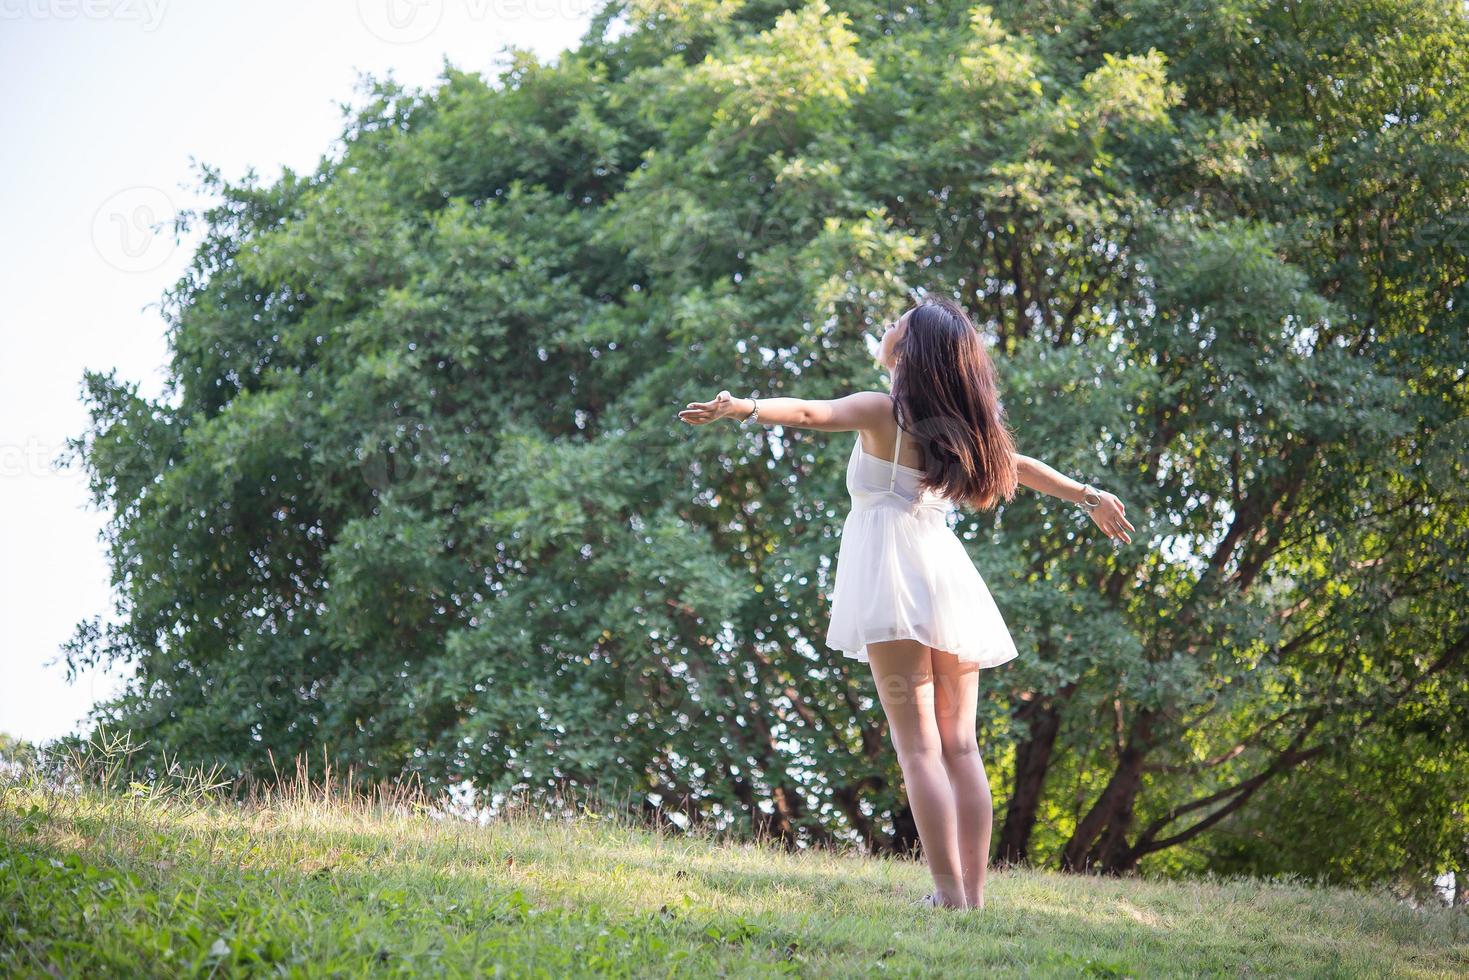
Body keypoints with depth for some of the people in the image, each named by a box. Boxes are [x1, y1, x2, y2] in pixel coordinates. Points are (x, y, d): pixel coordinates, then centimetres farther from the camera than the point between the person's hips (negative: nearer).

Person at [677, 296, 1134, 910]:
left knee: (918, 744, -10)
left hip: (894, 576, -6)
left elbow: (814, 412, -19)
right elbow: (1017, 465, 31)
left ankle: (949, 894, -17)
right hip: (949, 579, 6)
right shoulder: (959, 426, 17)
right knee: (959, 746, 7)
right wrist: (1088, 496, 47)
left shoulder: (883, 411, -1)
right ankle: (974, 894, 6)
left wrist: (746, 409, -34)